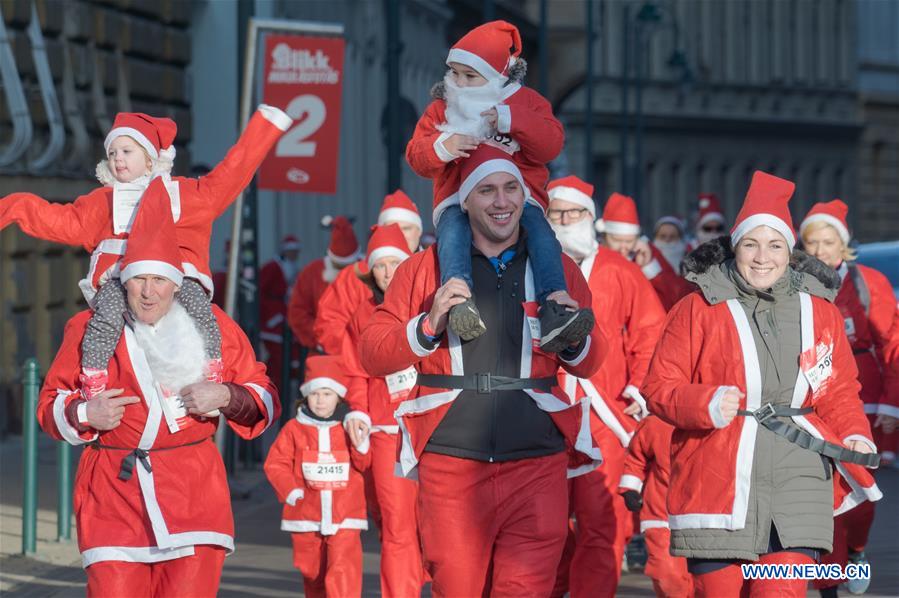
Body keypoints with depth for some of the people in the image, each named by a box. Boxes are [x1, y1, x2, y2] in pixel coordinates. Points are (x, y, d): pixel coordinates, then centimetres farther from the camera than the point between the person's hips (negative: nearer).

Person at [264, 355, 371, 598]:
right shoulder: (294, 429, 2)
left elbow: (366, 466, 2)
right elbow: (275, 464, 1)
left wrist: (361, 445, -16)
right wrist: (292, 492, -9)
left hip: (344, 517, -2)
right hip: (306, 516, 2)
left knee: (343, 570, -15)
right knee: (312, 571, 14)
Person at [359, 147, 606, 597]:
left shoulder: (556, 270, 10)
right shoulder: (426, 268, 7)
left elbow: (589, 364, 16)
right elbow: (372, 354, 4)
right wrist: (428, 326, -13)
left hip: (536, 463, 0)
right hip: (450, 462, 0)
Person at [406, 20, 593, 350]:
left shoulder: (526, 101, 11)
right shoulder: (442, 108, 16)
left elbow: (551, 145, -3)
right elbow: (416, 155, 8)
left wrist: (511, 120, -17)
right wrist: (442, 147, -16)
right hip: (458, 199, 0)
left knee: (540, 231, -32)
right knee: (452, 231, -36)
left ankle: (554, 308, -45)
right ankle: (459, 302, -57)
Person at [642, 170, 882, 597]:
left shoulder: (821, 312, 11)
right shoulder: (698, 310, 2)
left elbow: (840, 390, 19)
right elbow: (659, 387, 1)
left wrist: (855, 435, 0)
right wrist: (705, 404, -18)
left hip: (796, 482, 2)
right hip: (717, 479, -1)